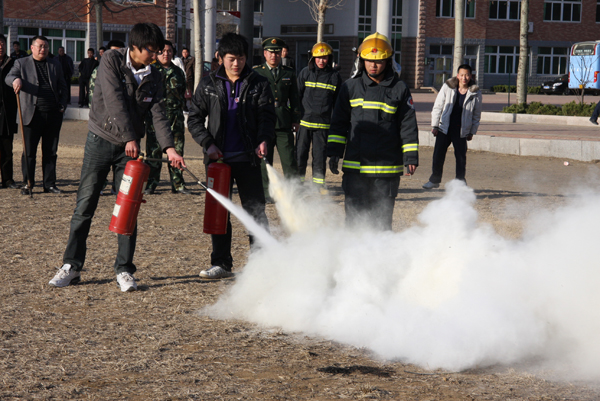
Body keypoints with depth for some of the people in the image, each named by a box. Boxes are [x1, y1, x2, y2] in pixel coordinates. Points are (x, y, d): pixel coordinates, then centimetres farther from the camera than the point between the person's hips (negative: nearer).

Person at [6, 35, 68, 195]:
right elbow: (8, 77, -4)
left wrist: (62, 105, 3)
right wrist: (15, 79, -28)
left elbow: (63, 88, 18)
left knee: (50, 152, 7)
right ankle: (28, 184, 10)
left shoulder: (56, 66, 17)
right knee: (29, 152, 0)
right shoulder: (21, 63, 8)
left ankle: (50, 184, 14)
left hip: (53, 114, 3)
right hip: (32, 114, -3)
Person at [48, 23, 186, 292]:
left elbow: (158, 114, -4)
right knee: (85, 205, -2)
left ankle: (124, 270, 7)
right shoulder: (111, 61, -9)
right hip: (100, 141, -3)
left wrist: (169, 147, -19)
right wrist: (130, 137, -23)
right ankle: (72, 266, 7)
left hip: (130, 147, 3)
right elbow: (114, 101, -18)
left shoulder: (154, 77, 3)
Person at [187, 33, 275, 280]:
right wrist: (208, 143, -6)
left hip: (247, 158, -2)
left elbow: (267, 116, 2)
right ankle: (221, 264, 15)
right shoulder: (208, 85, 8)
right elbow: (194, 119, 9)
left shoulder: (258, 85, 5)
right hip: (218, 158, 2)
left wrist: (263, 140, -18)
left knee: (255, 210, -3)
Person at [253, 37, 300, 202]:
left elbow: (294, 99, 17)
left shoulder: (289, 73, 13)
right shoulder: (256, 73, 8)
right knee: (264, 161, 4)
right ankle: (266, 193, 13)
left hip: (284, 125, 1)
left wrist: (296, 120, 10)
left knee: (290, 162, -3)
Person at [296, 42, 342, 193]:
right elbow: (297, 95, 9)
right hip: (304, 120, 0)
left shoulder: (335, 76, 7)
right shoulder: (305, 73, 5)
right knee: (300, 152, 1)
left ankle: (319, 183, 11)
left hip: (323, 123, 0)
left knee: (320, 154, 3)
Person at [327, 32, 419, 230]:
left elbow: (408, 125, 4)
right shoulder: (350, 87, 8)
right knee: (354, 214, 3)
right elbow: (338, 123, 12)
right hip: (355, 166, 1)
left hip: (387, 168, -1)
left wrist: (411, 157, -1)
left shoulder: (399, 89, 3)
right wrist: (334, 152, 6)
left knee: (382, 216, 5)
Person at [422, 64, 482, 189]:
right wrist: (435, 126, 1)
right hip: (444, 127, 0)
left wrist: (471, 132, 6)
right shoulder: (447, 87, -4)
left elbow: (476, 114, 7)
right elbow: (437, 107, 3)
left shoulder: (475, 93, -3)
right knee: (438, 154, 3)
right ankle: (435, 180, 19)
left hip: (462, 130, 0)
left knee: (461, 156, 2)